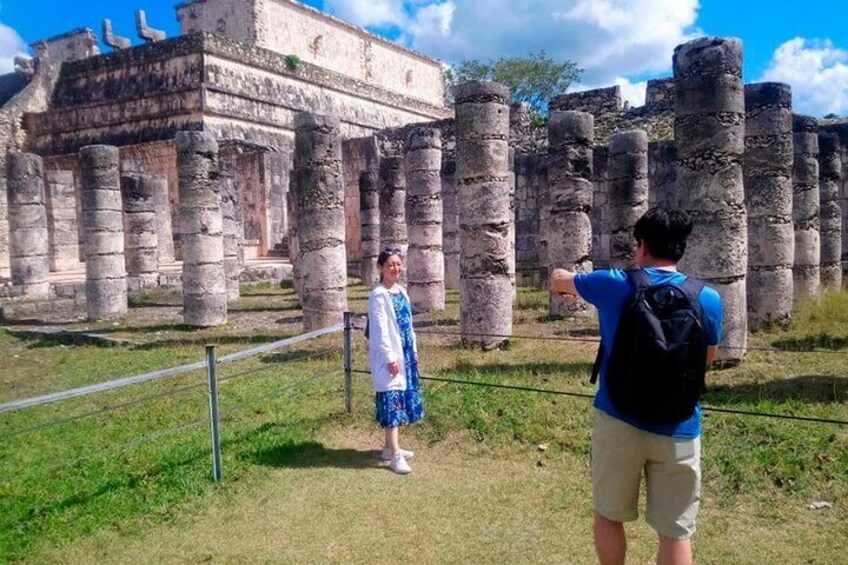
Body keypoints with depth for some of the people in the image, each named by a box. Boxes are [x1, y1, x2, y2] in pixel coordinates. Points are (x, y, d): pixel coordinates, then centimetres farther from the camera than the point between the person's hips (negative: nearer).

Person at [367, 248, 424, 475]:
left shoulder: (402, 292, 12)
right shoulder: (378, 295, -13)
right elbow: (380, 330, -18)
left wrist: (414, 351, 15)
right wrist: (390, 357, -19)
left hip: (405, 353, 9)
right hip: (388, 356, -9)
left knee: (402, 399, 14)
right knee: (392, 400, -7)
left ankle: (390, 447, 26)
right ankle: (395, 455, -3)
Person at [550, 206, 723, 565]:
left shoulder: (614, 285, -9)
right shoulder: (708, 299, -6)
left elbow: (558, 279, 12)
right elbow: (706, 360, 11)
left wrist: (564, 282, 35)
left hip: (618, 422, -1)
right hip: (678, 432, 1)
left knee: (608, 515, 19)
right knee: (675, 532, 12)